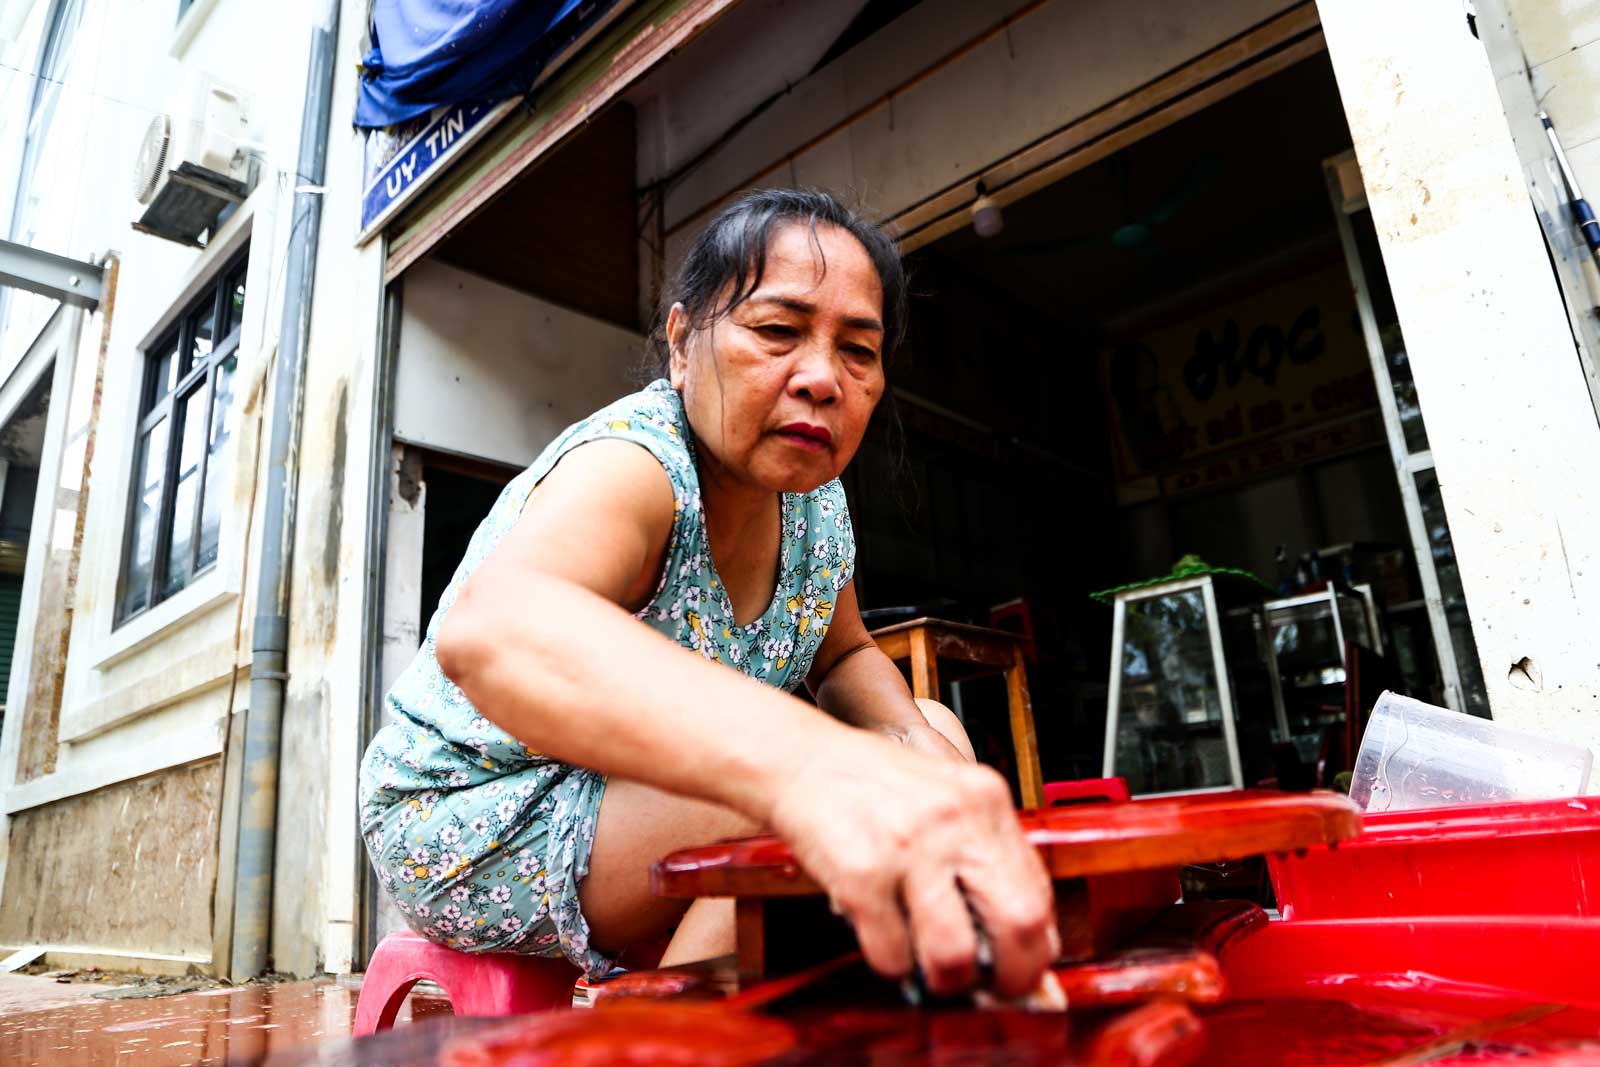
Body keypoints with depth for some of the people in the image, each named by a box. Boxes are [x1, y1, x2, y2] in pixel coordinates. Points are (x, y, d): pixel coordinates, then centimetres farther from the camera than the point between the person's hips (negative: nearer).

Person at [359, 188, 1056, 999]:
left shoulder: (812, 496, -5)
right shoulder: (632, 466, -28)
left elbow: (844, 656, 10)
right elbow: (487, 632, -50)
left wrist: (915, 734, -15)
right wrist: (810, 765, -67)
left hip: (651, 804, 8)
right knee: (838, 806, -30)